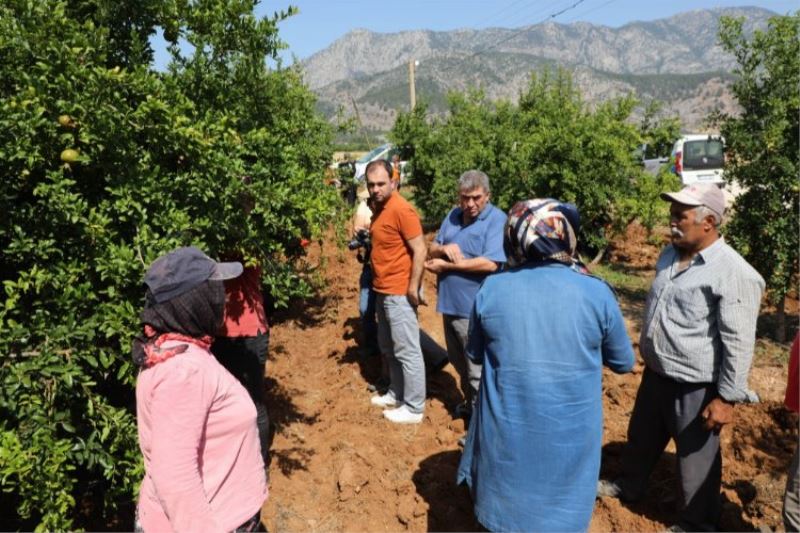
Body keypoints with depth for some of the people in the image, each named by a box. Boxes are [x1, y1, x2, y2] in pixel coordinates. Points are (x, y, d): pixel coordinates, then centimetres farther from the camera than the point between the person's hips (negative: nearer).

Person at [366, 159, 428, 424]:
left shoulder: (401, 209, -19)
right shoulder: (379, 207, 9)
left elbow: (419, 250, -20)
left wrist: (413, 288, -19)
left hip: (399, 292, -10)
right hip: (383, 290, 10)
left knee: (407, 350, 1)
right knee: (388, 347, 20)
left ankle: (414, 407, 12)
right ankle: (396, 393, 35)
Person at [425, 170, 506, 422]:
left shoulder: (497, 220, -16)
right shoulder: (453, 215, 6)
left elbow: (490, 263, -26)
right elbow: (432, 249, 10)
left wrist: (445, 264, -20)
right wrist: (444, 248, -15)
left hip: (476, 308, -7)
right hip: (450, 303, 8)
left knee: (477, 369, 5)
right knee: (459, 361, 24)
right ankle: (470, 403, 44)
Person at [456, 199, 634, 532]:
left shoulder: (490, 289, -9)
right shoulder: (596, 293, -12)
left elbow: (475, 354, 6)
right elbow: (624, 362, 3)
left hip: (505, 435, 1)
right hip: (569, 438, 0)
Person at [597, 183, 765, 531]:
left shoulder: (733, 273, -22)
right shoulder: (670, 255, 3)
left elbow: (738, 344, -21)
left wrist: (727, 398, -19)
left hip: (695, 388, -8)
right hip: (655, 374, 8)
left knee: (696, 457, 13)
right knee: (641, 438, 26)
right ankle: (628, 487, 50)